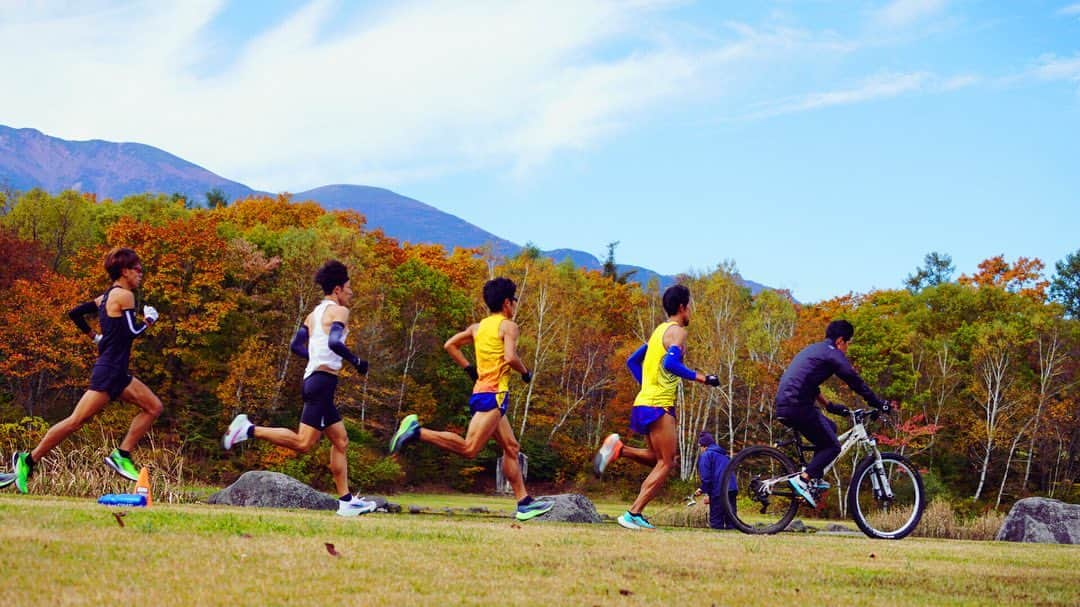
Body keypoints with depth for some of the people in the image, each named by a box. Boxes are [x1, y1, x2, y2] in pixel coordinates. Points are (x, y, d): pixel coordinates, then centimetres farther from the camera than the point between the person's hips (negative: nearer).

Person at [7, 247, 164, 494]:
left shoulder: (106, 297, 16)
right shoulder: (124, 295, -10)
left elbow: (75, 313, 18)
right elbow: (133, 331, -18)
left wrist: (93, 336, 24)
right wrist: (148, 320, 1)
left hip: (117, 374, 10)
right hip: (108, 372, -10)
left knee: (154, 406, 9)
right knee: (76, 420, -11)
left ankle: (122, 455, 6)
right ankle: (28, 460, -4)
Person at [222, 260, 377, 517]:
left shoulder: (315, 313, 19)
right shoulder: (338, 311, -7)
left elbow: (296, 345, 18)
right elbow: (334, 342, -24)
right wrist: (356, 361, -12)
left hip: (313, 379, 10)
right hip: (324, 380, -10)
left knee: (341, 441, 11)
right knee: (303, 443, -14)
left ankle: (346, 500, 10)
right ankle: (249, 430, -15)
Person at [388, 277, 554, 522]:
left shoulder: (478, 327, 16)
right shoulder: (508, 326, -5)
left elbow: (449, 345, 16)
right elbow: (510, 357, -19)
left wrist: (470, 368, 20)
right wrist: (525, 373, -2)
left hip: (481, 390, 9)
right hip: (494, 394, -9)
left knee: (511, 448, 13)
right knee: (469, 448, -18)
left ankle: (524, 503, 14)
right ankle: (417, 432, -23)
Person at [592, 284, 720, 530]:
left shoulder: (660, 330, 19)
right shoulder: (677, 331, -8)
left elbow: (632, 361, 24)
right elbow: (669, 363, -25)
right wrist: (699, 377, -21)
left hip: (644, 401, 9)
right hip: (659, 405, -9)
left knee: (658, 458, 19)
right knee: (666, 464, -5)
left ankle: (619, 448, 0)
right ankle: (634, 514, -10)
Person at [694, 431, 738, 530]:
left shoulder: (706, 455, 1)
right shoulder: (724, 455, 27)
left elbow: (706, 476, -8)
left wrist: (706, 493, -3)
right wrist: (702, 489, 32)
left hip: (718, 492, -7)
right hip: (732, 489, 7)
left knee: (716, 522, -3)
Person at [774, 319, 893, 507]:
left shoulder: (812, 350, 26)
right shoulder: (833, 354, -3)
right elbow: (856, 382, -4)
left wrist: (829, 405, 39)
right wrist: (879, 404, 4)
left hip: (783, 406, 9)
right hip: (798, 406, -9)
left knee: (830, 428, 23)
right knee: (832, 446, 0)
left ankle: (815, 479, 17)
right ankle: (803, 479, -16)